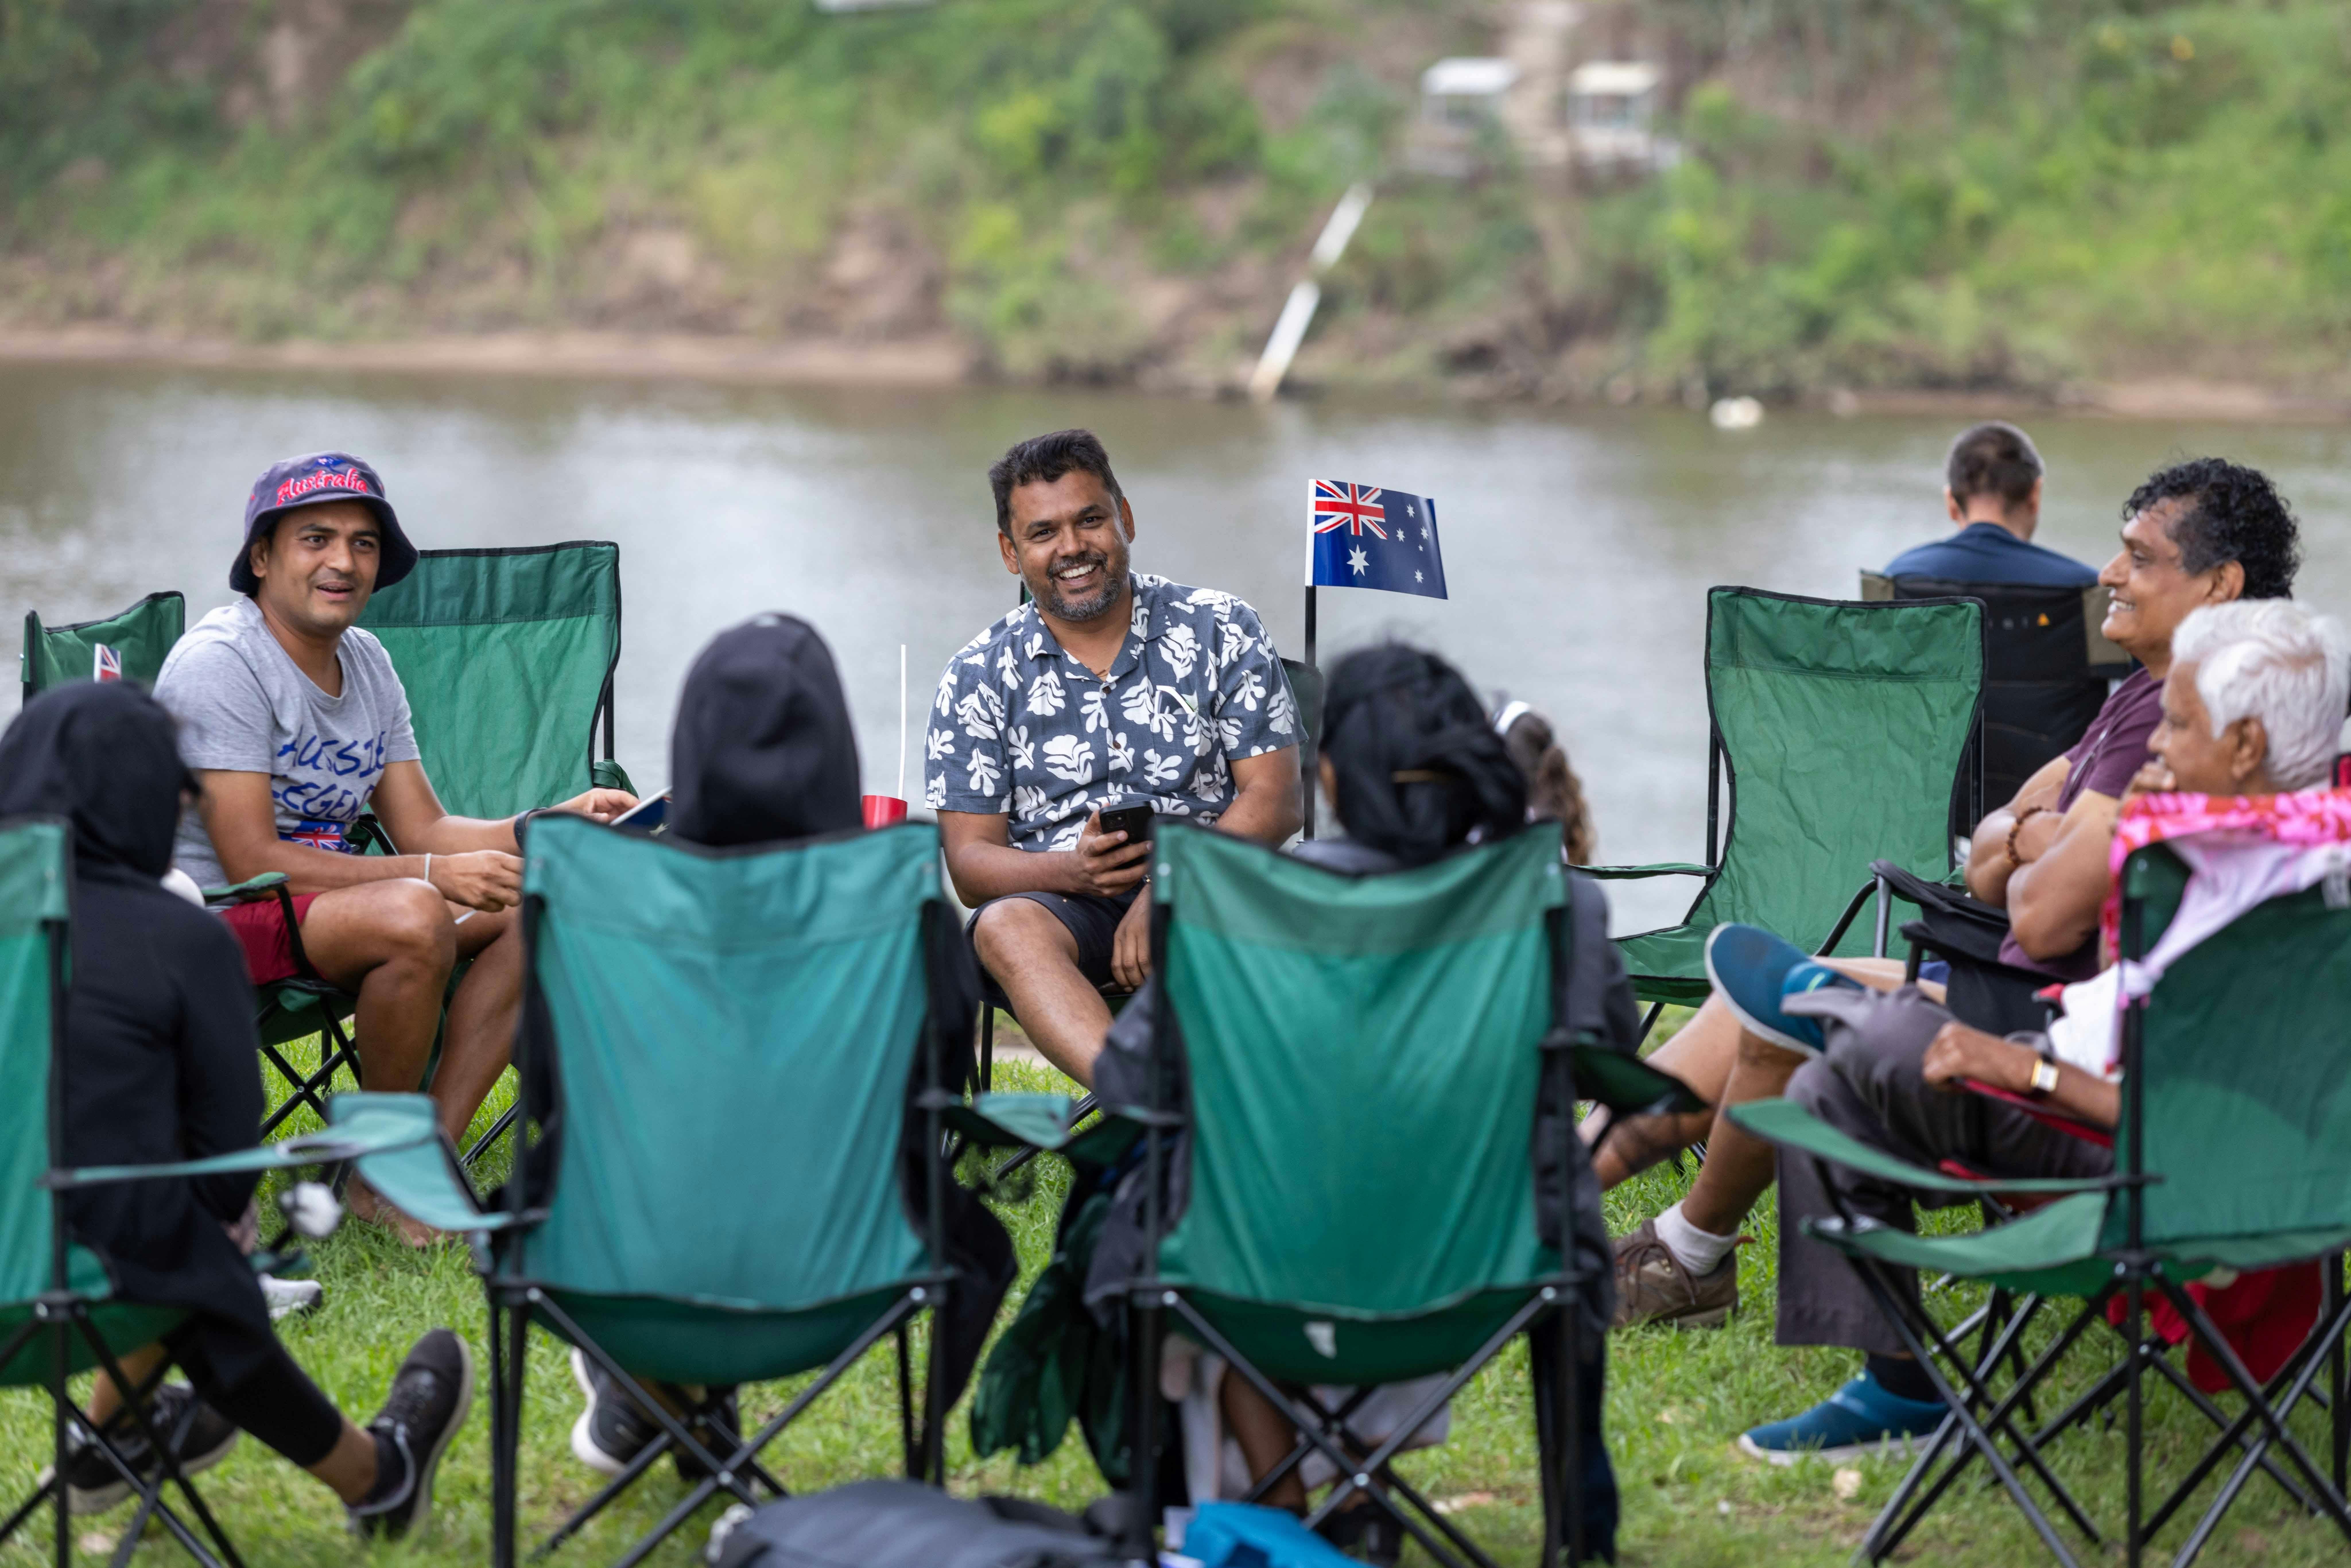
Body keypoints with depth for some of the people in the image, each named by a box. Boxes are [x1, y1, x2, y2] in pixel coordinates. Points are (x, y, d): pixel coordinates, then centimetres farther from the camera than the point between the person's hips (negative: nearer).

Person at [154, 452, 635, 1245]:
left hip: (321, 895, 9)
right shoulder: (220, 662, -16)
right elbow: (251, 859, -22)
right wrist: (435, 873, -26)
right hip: (215, 916, -9)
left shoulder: (367, 662, 10)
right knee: (415, 917, -33)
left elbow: (422, 830, 9)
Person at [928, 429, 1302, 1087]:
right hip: (1064, 905, 0)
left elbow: (1273, 803, 0)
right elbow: (971, 861, 5)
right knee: (1007, 927, -35)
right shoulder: (977, 678, 10)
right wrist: (1072, 871, -17)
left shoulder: (1221, 631, 8)